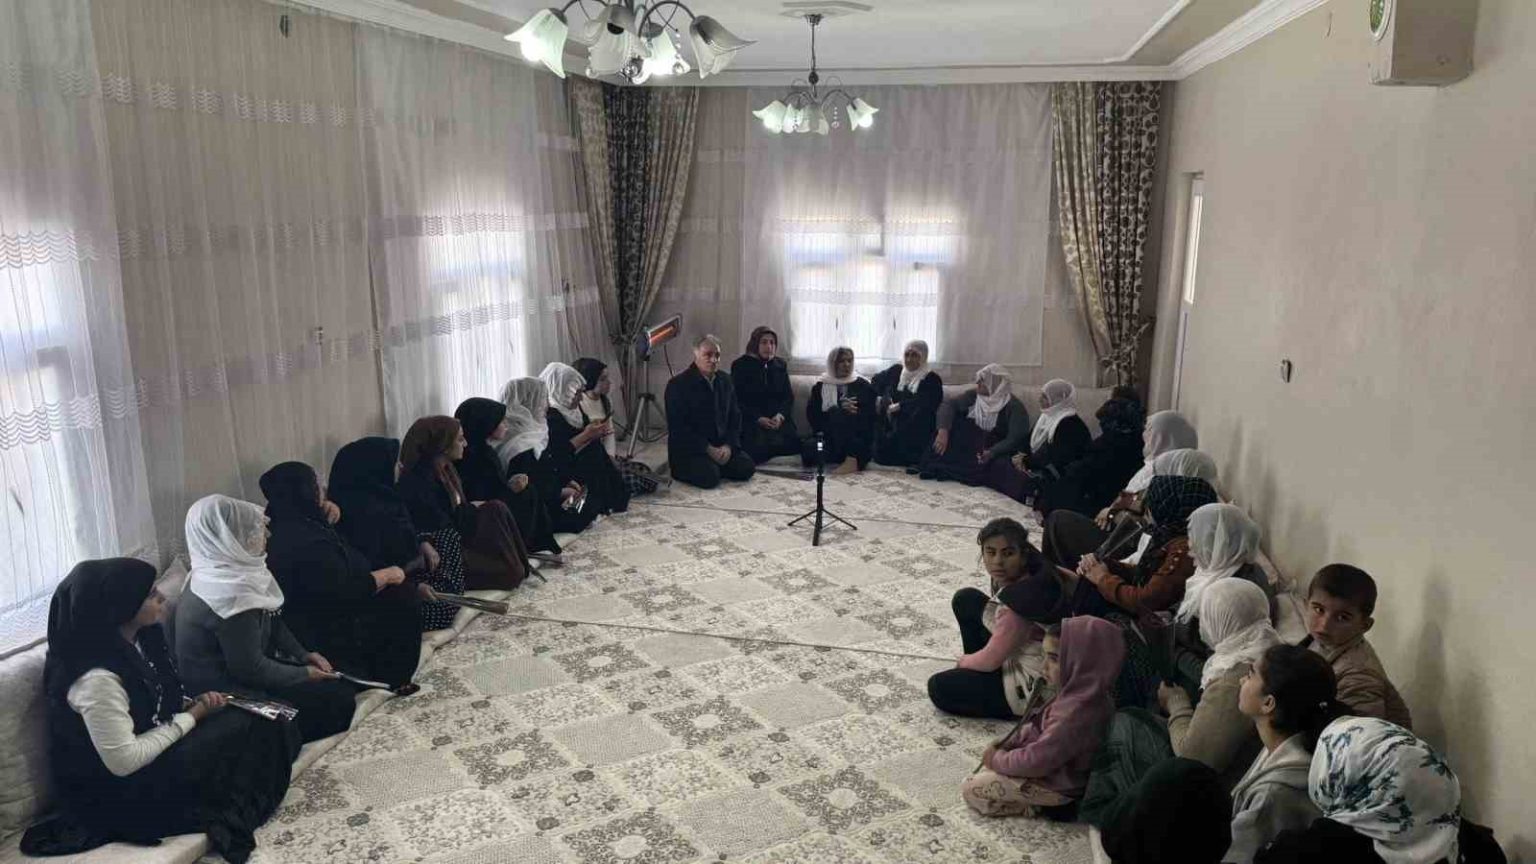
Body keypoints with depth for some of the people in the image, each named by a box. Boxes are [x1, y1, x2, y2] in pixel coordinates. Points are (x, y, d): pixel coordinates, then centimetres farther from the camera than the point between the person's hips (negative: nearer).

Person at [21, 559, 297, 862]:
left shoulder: (136, 639, -2)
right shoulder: (97, 678, -31)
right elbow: (125, 762, -29)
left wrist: (191, 705, -5)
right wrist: (191, 718, -19)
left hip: (151, 751, 9)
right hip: (115, 791, -9)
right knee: (239, 732, -14)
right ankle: (234, 820, 10)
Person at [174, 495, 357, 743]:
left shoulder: (224, 571, -2)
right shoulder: (230, 594, -30)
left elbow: (272, 621, 11)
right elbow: (252, 670, -23)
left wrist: (304, 655, 3)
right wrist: (304, 674, -11)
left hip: (237, 667, 9)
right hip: (226, 694, -9)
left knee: (340, 684, 7)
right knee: (338, 701, -7)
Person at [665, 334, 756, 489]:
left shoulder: (725, 381, 10)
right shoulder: (678, 384, -9)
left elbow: (735, 417, 12)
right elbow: (677, 427, -14)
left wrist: (729, 445, -6)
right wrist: (708, 449, -18)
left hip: (722, 446, 6)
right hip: (688, 449, -6)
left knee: (747, 468, -14)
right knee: (710, 478, -29)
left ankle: (713, 467, 9)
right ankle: (681, 470, 1)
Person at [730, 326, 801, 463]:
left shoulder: (780, 364, 16)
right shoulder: (740, 365, 3)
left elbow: (789, 396, 13)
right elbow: (737, 400, -3)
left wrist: (780, 415, -9)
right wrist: (759, 419, -16)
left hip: (777, 419, 4)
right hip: (751, 419, -4)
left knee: (793, 440, -25)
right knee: (759, 444, -33)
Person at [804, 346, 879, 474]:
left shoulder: (862, 385, 13)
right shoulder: (820, 386, 14)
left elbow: (870, 415, 2)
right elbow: (812, 415, -1)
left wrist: (855, 412, -19)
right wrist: (841, 409, -13)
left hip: (858, 440, 0)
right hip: (828, 436, 0)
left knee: (840, 413, -30)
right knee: (809, 448, -32)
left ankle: (851, 460, -34)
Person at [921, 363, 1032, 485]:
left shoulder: (1014, 407, -14)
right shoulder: (973, 395, 0)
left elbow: (1015, 440, -23)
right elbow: (948, 405, -9)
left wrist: (991, 453, -40)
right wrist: (943, 431, -28)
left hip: (996, 451, -4)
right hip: (968, 445, 4)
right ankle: (935, 467, -20)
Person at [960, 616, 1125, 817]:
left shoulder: (1075, 713, -37)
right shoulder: (1084, 693, -6)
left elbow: (1037, 761, -30)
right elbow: (1040, 728, 7)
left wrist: (998, 760, -13)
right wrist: (1003, 748, -1)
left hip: (1057, 785, -10)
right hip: (1062, 769, 10)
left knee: (971, 789, -9)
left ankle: (1033, 805, -2)